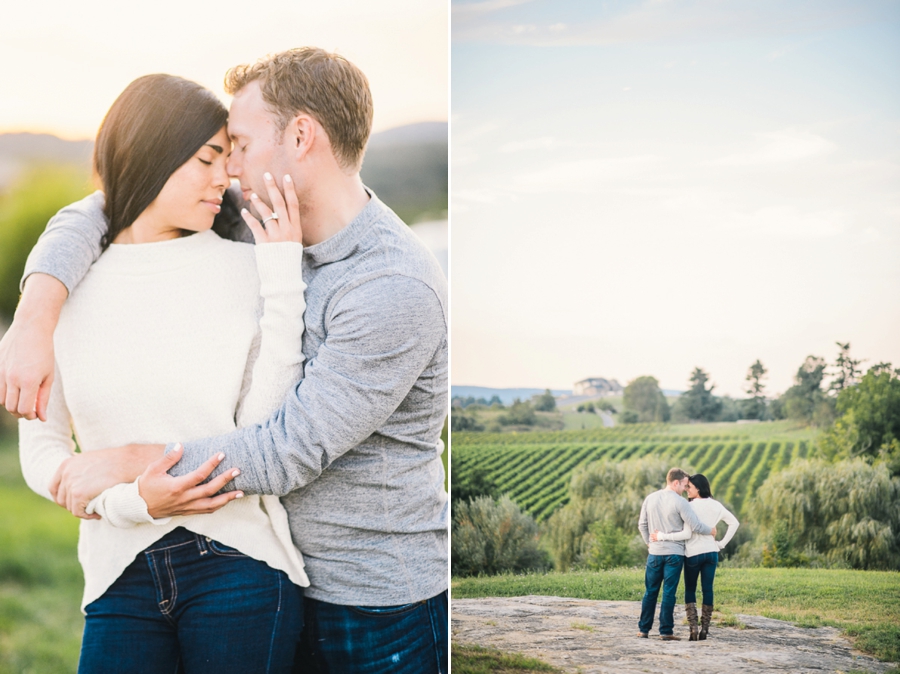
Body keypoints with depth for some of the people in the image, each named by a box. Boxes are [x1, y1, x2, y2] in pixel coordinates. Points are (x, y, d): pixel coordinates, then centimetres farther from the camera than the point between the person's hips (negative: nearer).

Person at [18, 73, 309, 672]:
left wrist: (283, 276, -10)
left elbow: (262, 435, -8)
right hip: (122, 574, 2)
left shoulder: (245, 269, -1)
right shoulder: (63, 289, 4)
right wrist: (128, 501, -14)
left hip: (238, 564, -1)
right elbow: (41, 449, 4)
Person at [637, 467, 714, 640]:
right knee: (669, 593, 0)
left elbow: (642, 524, 10)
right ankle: (666, 631, 2)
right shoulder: (679, 502, -12)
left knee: (650, 591, 10)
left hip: (655, 553, 4)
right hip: (674, 554, -4)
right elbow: (695, 526, -12)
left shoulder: (650, 499, 5)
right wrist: (711, 531, 5)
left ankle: (643, 629, 12)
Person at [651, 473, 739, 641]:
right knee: (708, 590, 8)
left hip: (693, 553, -4)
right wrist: (722, 543, 10)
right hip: (711, 552, 4)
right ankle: (704, 630, 6)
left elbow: (686, 534, -19)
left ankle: (693, 629, -2)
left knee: (690, 590, 8)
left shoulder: (691, 506, -14)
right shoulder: (716, 506, 5)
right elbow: (734, 523, 11)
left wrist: (661, 536, -14)